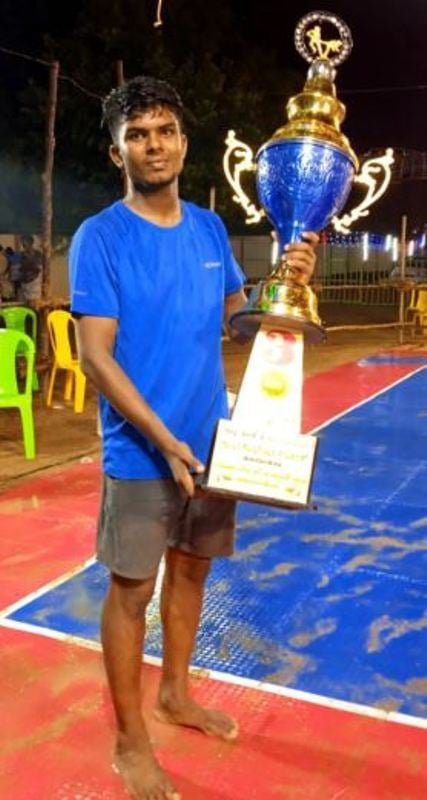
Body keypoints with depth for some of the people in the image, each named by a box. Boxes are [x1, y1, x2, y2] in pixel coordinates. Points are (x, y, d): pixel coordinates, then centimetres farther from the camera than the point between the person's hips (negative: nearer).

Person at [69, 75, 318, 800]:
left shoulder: (211, 229, 5)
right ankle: (129, 741, 25)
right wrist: (164, 442, -21)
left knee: (190, 570, 19)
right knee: (132, 589, 6)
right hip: (141, 454, -5)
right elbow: (95, 356, -16)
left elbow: (238, 313, 16)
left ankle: (175, 694, 41)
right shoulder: (100, 237, -12)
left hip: (213, 442, 6)